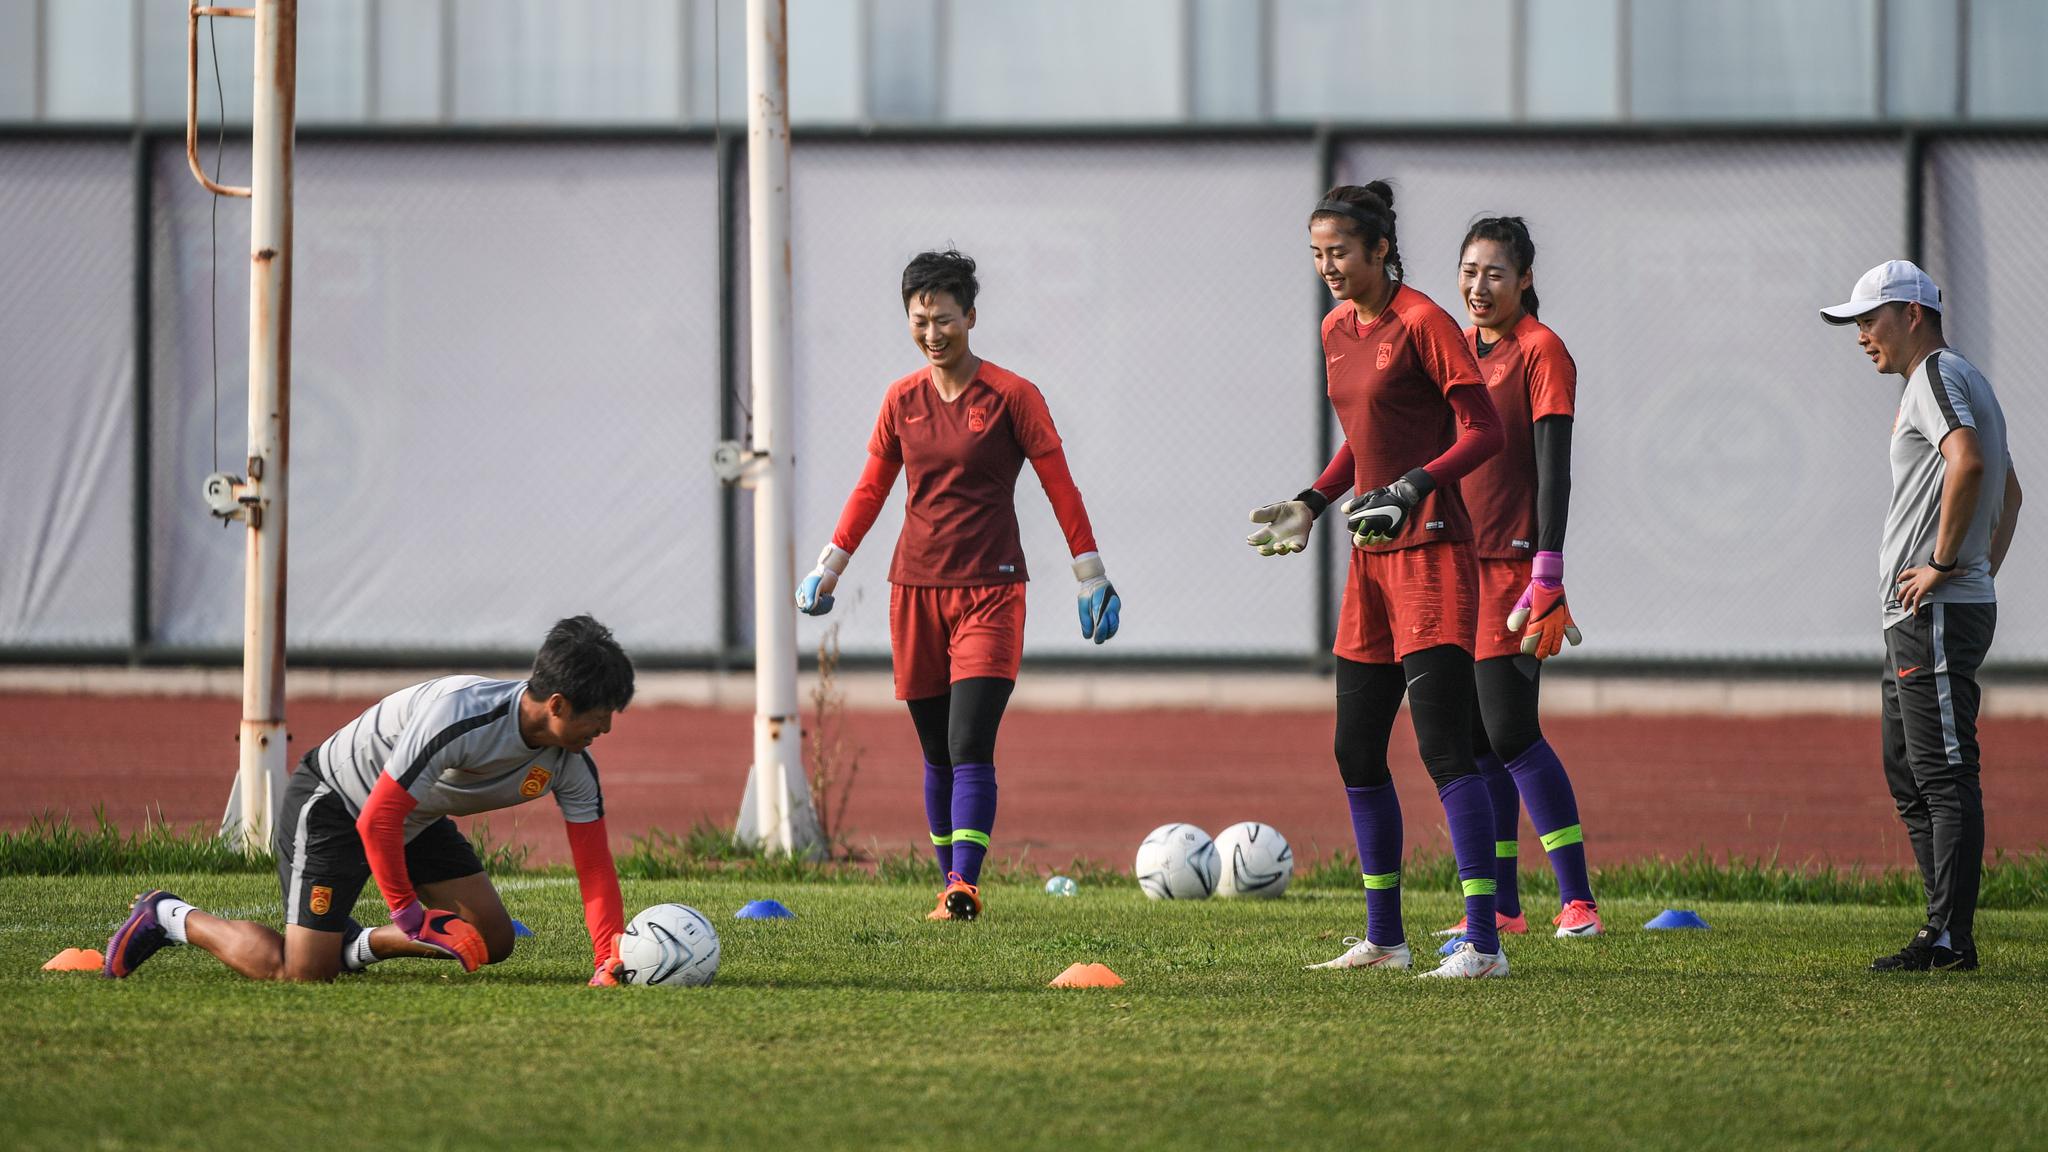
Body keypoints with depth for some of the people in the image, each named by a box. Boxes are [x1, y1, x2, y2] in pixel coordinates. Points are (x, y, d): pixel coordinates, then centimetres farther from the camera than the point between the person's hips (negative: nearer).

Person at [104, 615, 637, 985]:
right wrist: (406, 909, -23)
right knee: (302, 973, -16)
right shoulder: (457, 718, -37)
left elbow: (594, 864, -10)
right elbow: (377, 820, -33)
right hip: (332, 804, -8)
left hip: (417, 819, 8)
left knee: (493, 938, 0)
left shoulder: (571, 763, -13)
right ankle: (168, 918, 5)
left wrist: (609, 960, -22)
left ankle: (353, 945, 16)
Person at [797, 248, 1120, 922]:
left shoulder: (1009, 396, -3)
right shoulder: (903, 400, 8)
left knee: (970, 746, -15)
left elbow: (1059, 486, 0)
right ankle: (950, 884, 12)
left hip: (988, 589, -4)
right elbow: (871, 489, 19)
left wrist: (1090, 576, 0)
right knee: (937, 753, 6)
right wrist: (829, 567, 18)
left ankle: (965, 884, -20)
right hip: (916, 589, 4)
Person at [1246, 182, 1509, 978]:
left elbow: (1484, 431, -15)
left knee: (1443, 744, -15)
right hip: (1371, 557, 9)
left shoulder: (1422, 322, -11)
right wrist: (1312, 504, 15)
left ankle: (1484, 943, -17)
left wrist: (1411, 489, -26)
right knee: (1356, 750, 11)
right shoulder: (1337, 330, 14)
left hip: (1432, 553, -9)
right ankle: (1383, 938, 21)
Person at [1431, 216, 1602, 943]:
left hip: (1511, 566, -7)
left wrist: (1547, 576, -20)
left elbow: (1553, 469, -13)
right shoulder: (1456, 348, 15)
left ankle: (1576, 898, -11)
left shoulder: (1540, 351, -7)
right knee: (1476, 739, 7)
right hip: (1456, 562, 7)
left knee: (1511, 732, -13)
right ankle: (1500, 906, 12)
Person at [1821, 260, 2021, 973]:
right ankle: (1943, 931, 15)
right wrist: (1984, 567, 21)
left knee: (1944, 773, -11)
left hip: (1937, 612, -11)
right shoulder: (1964, 381, 23)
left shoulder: (1938, 374, -10)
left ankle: (1952, 939, -13)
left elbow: (1968, 460, -29)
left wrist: (1944, 563, -23)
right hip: (1917, 620, 11)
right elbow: (2009, 491, 32)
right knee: (1907, 774, 14)